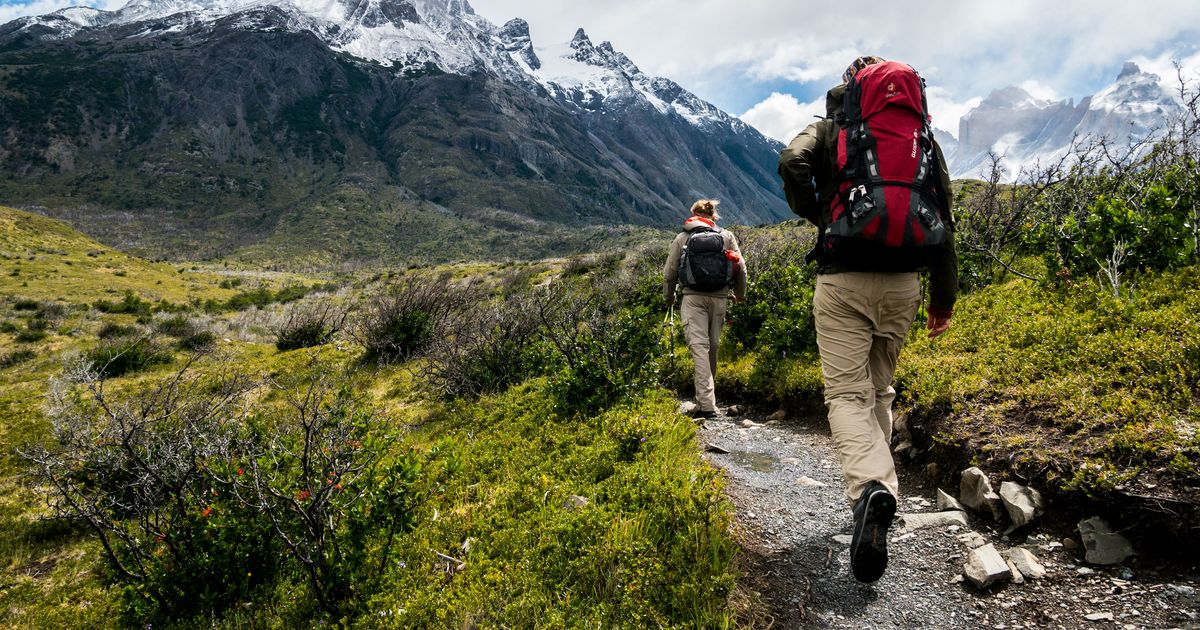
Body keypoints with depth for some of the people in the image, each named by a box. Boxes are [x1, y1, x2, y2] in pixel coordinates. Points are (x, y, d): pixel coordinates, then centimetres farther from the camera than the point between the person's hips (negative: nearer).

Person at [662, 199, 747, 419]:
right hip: (719, 297, 2)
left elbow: (669, 272, 9)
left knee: (699, 346, -8)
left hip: (693, 297, -2)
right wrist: (740, 293, 24)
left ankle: (707, 404, -17)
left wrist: (668, 297, 25)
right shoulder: (727, 236, 11)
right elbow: (741, 267, 8)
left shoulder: (682, 238, 8)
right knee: (713, 345, 15)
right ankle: (709, 391, 29)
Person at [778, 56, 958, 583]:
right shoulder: (922, 136, 15)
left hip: (843, 279, -3)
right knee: (880, 389, 18)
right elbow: (943, 218, 12)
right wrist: (944, 295, 16)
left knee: (846, 393, -5)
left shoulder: (828, 130, 7)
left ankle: (870, 488, -28)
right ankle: (876, 483, 24)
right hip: (902, 282, 4)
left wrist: (814, 214, 2)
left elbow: (791, 163, -16)